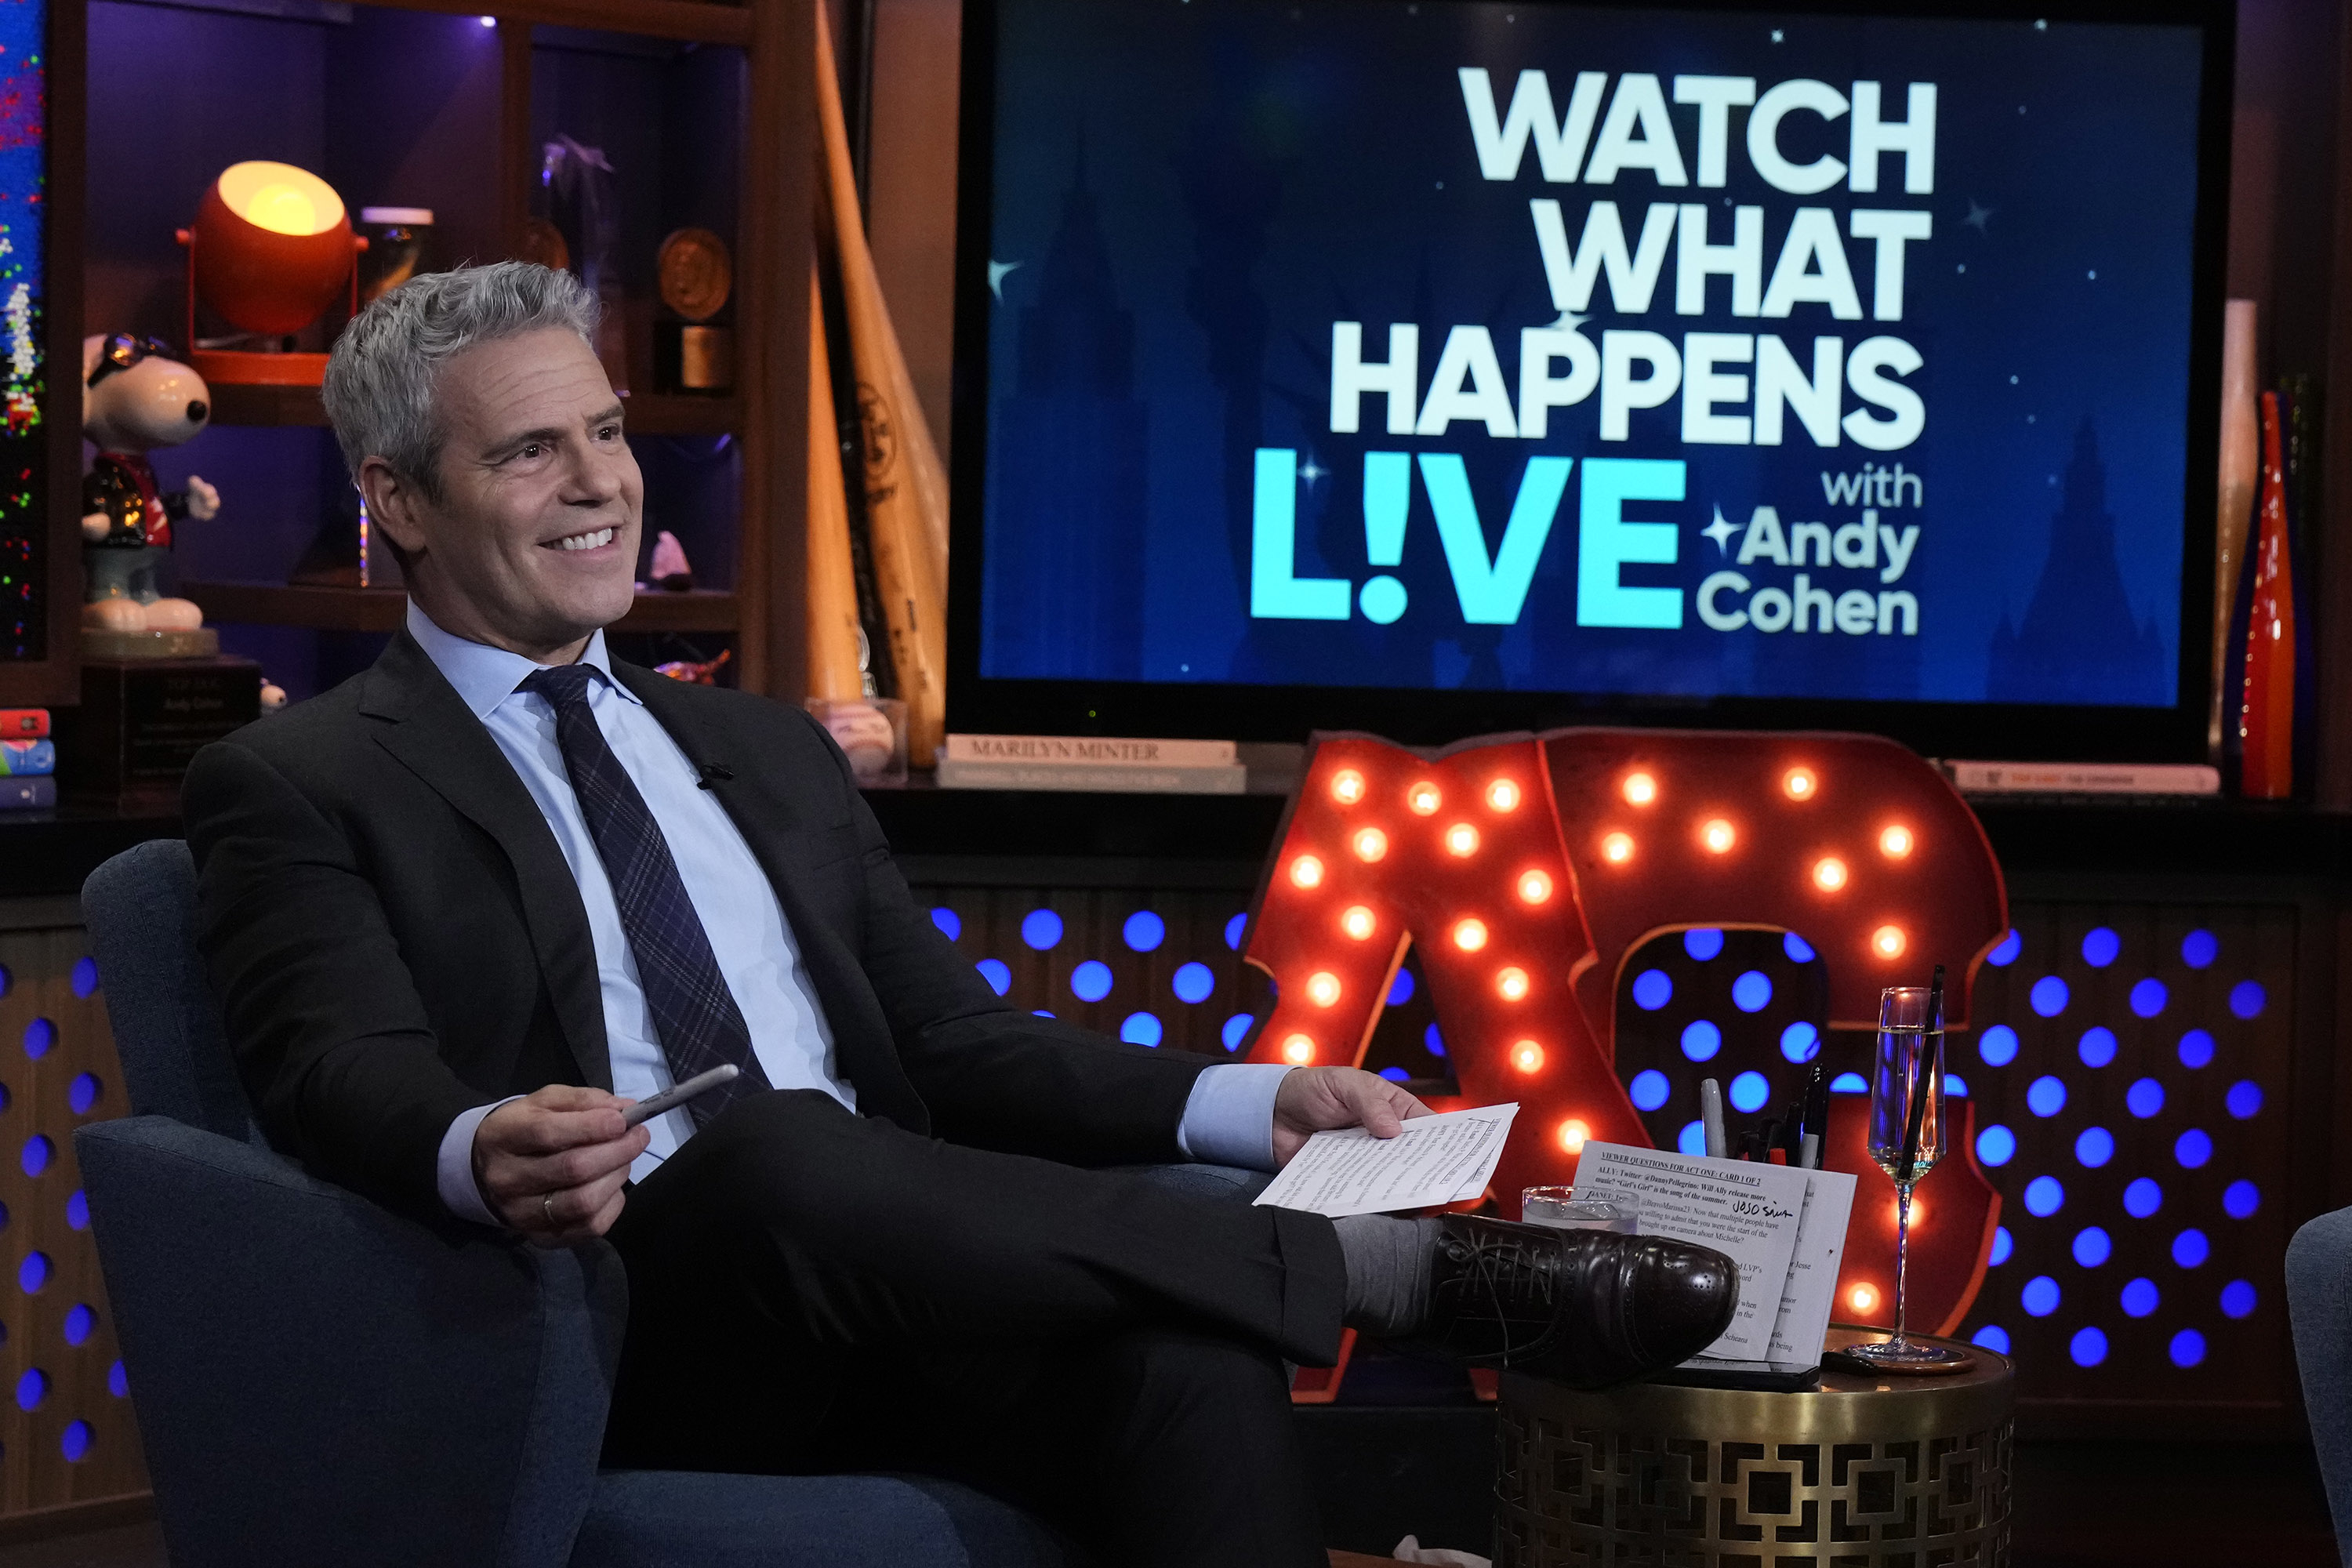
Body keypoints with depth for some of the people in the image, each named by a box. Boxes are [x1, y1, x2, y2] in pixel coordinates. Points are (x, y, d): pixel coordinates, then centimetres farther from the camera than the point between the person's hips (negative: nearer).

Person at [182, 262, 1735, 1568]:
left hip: (885, 1307, 5)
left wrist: (1257, 1104, 5)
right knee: (768, 1146, -37)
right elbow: (347, 1072, -9)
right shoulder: (299, 790, 8)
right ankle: (1420, 1271, -28)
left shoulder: (771, 752, 26)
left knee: (1184, 1348, -29)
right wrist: (486, 1154, -34)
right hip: (606, 1331, -4)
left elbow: (955, 1043, 22)